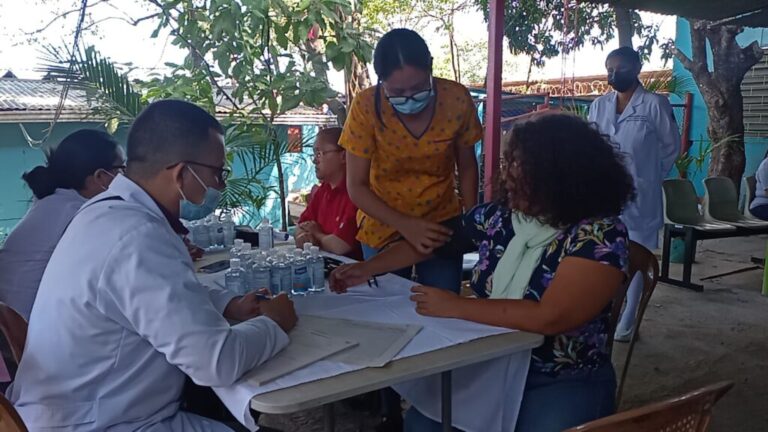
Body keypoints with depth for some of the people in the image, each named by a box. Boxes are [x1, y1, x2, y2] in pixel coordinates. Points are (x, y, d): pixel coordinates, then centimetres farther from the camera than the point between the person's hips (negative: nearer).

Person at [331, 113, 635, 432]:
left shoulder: (601, 235, -19)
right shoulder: (497, 216, -1)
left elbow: (551, 318, -29)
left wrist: (456, 307, -23)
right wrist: (366, 269, 5)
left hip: (565, 381, -4)